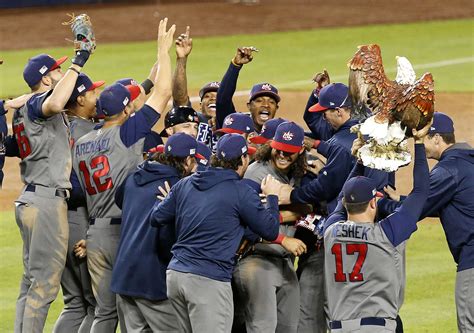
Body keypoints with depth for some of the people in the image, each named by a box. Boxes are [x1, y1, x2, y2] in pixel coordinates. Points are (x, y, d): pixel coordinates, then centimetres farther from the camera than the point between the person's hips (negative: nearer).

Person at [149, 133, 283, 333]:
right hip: (208, 280, -7)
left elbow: (156, 218, 16)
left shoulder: (185, 184, 11)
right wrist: (271, 197, 17)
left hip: (175, 274, 7)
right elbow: (270, 232, 2)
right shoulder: (241, 192, -5)